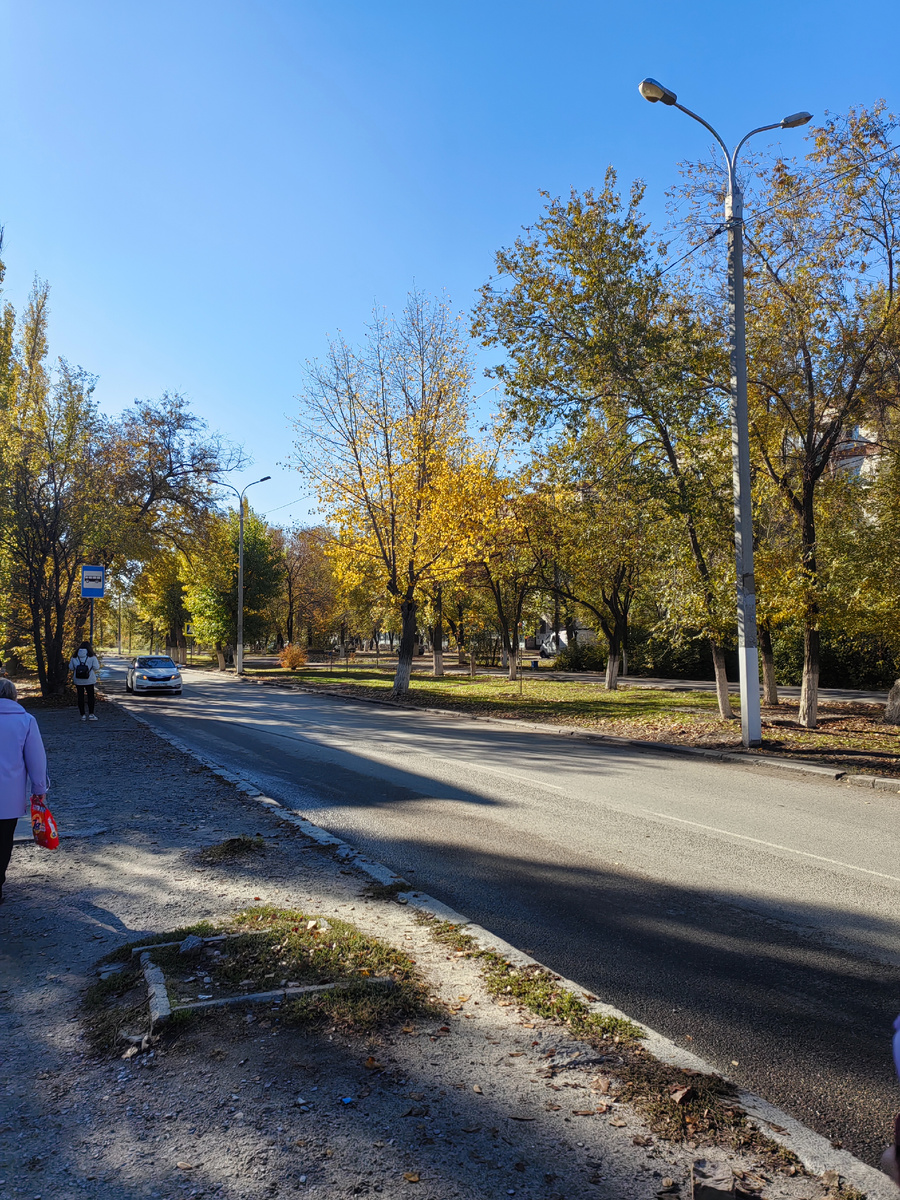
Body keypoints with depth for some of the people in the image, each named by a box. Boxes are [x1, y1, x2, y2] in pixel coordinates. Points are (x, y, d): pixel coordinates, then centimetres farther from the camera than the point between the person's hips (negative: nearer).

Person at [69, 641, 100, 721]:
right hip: (89, 680, -2)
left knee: (80, 697, 7)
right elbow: (96, 668, -6)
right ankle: (91, 714, 2)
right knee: (90, 696, 5)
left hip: (78, 681, 2)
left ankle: (83, 715, 8)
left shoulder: (74, 657, 1)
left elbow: (71, 668, 5)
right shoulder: (92, 657, -6)